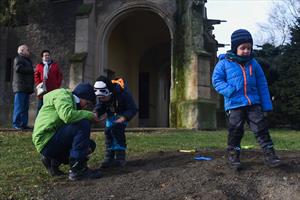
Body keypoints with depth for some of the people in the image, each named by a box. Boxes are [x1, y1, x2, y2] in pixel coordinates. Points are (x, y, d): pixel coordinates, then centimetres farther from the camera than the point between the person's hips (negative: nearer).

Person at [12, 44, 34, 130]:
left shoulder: (28, 60, 28)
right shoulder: (18, 59, 1)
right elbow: (18, 68, -17)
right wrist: (31, 70, -6)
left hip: (27, 87, 8)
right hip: (20, 87, -8)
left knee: (25, 107, 5)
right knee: (19, 106, -10)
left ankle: (24, 124, 6)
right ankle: (16, 124, -9)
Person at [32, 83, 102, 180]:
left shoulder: (73, 103, 23)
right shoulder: (62, 95, -5)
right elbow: (67, 116, -27)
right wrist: (89, 114, -14)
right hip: (47, 141, -10)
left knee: (91, 144, 11)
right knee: (83, 125, -22)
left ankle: (53, 160, 11)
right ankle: (77, 170, -20)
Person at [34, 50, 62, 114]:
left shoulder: (55, 65, 13)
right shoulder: (39, 66, 11)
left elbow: (60, 76, 9)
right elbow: (36, 77, 6)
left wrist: (57, 85, -2)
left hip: (53, 91, 1)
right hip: (42, 90, 0)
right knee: (40, 107, 1)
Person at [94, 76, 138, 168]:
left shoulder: (122, 92, -38)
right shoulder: (100, 95, -24)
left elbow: (133, 109, -31)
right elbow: (98, 108, -16)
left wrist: (124, 117, -49)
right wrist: (97, 114, -41)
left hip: (123, 113, -5)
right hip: (111, 113, 5)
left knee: (117, 129, -24)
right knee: (108, 131, -9)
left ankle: (120, 157, -19)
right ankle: (109, 157, 0)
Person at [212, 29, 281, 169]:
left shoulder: (253, 63, 9)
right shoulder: (224, 63, -2)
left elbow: (262, 84, 11)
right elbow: (216, 80, -1)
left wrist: (266, 104, 7)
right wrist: (229, 91, -18)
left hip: (253, 102, 3)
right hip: (234, 104, -3)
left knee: (261, 128, 0)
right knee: (236, 130, 3)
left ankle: (269, 154, 7)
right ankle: (233, 155, 19)